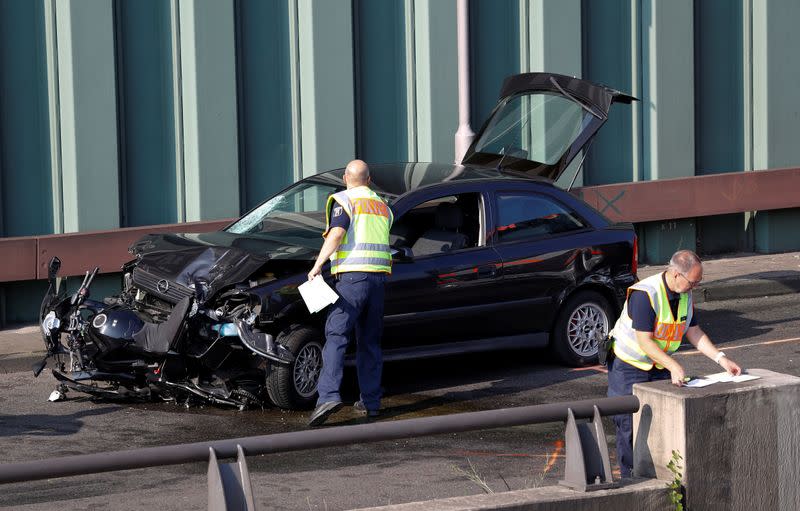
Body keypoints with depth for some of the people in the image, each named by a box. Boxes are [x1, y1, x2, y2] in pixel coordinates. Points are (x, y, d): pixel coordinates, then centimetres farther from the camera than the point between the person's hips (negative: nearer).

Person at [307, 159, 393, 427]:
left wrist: (318, 264, -17)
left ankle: (329, 395, -27)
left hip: (352, 277, -6)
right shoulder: (383, 206, 22)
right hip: (378, 277, 6)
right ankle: (371, 402, 14)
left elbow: (336, 234, -15)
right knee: (369, 342, 14)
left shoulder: (343, 200, 0)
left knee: (336, 337, -12)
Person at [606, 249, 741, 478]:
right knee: (630, 422, -4)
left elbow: (694, 332, 5)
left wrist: (721, 358, -6)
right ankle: (630, 478, 5)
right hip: (629, 365, -7)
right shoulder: (645, 294, -28)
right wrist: (673, 366, -37)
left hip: (660, 365, 7)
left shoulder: (685, 295, -3)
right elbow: (644, 341, -30)